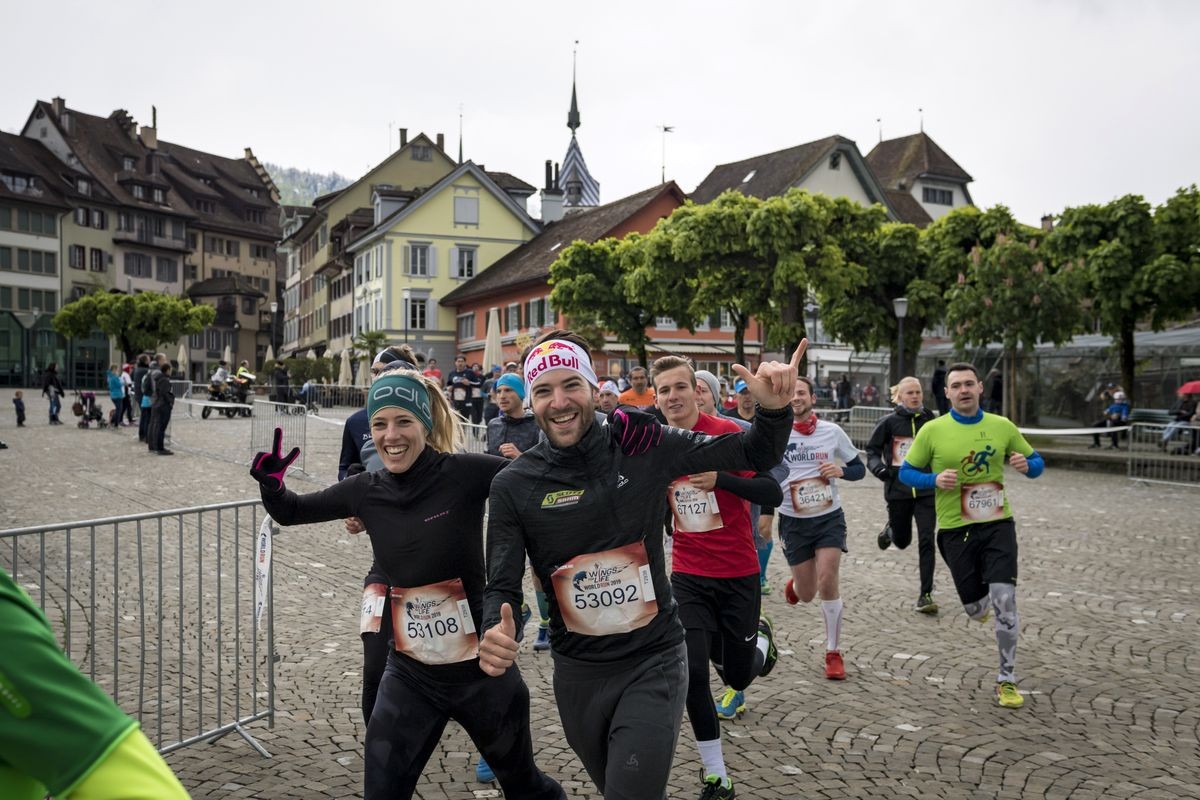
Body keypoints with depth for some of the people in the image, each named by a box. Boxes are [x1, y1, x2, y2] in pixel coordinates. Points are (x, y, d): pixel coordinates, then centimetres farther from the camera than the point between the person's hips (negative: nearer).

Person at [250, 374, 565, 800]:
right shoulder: (366, 491, -4)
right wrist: (271, 484, -10)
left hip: (482, 669, -3)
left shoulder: (464, 473, -17)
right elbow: (291, 511, 10)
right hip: (409, 675, 3)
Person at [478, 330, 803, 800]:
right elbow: (502, 587, -6)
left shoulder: (643, 448, -11)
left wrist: (773, 409, -26)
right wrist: (494, 634, -28)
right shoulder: (513, 486, -9)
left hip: (654, 662, -2)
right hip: (577, 673, 2)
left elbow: (755, 456, -4)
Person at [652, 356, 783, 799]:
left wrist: (720, 478, -30)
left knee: (737, 674, 9)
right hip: (688, 575, 3)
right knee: (692, 672, -8)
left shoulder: (729, 433, -14)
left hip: (739, 573, -2)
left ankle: (760, 636, 46)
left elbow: (773, 495, -19)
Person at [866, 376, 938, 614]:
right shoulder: (890, 422, -5)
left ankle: (925, 595, 2)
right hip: (898, 490, -1)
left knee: (926, 540, -7)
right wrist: (878, 467, -15)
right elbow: (872, 449, 2)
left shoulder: (930, 421, 3)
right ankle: (890, 530, 48)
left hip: (926, 490, 1)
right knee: (902, 541, 10)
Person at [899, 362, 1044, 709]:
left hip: (997, 524, 1)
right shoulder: (932, 431, -4)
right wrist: (935, 479, -16)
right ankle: (982, 602, 48)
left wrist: (1027, 465, -11)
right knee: (976, 609, 7)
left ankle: (1007, 681, 7)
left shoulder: (1002, 426, 2)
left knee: (1004, 603, -10)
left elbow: (1036, 462, 13)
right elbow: (906, 472, 3)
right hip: (955, 530, -1)